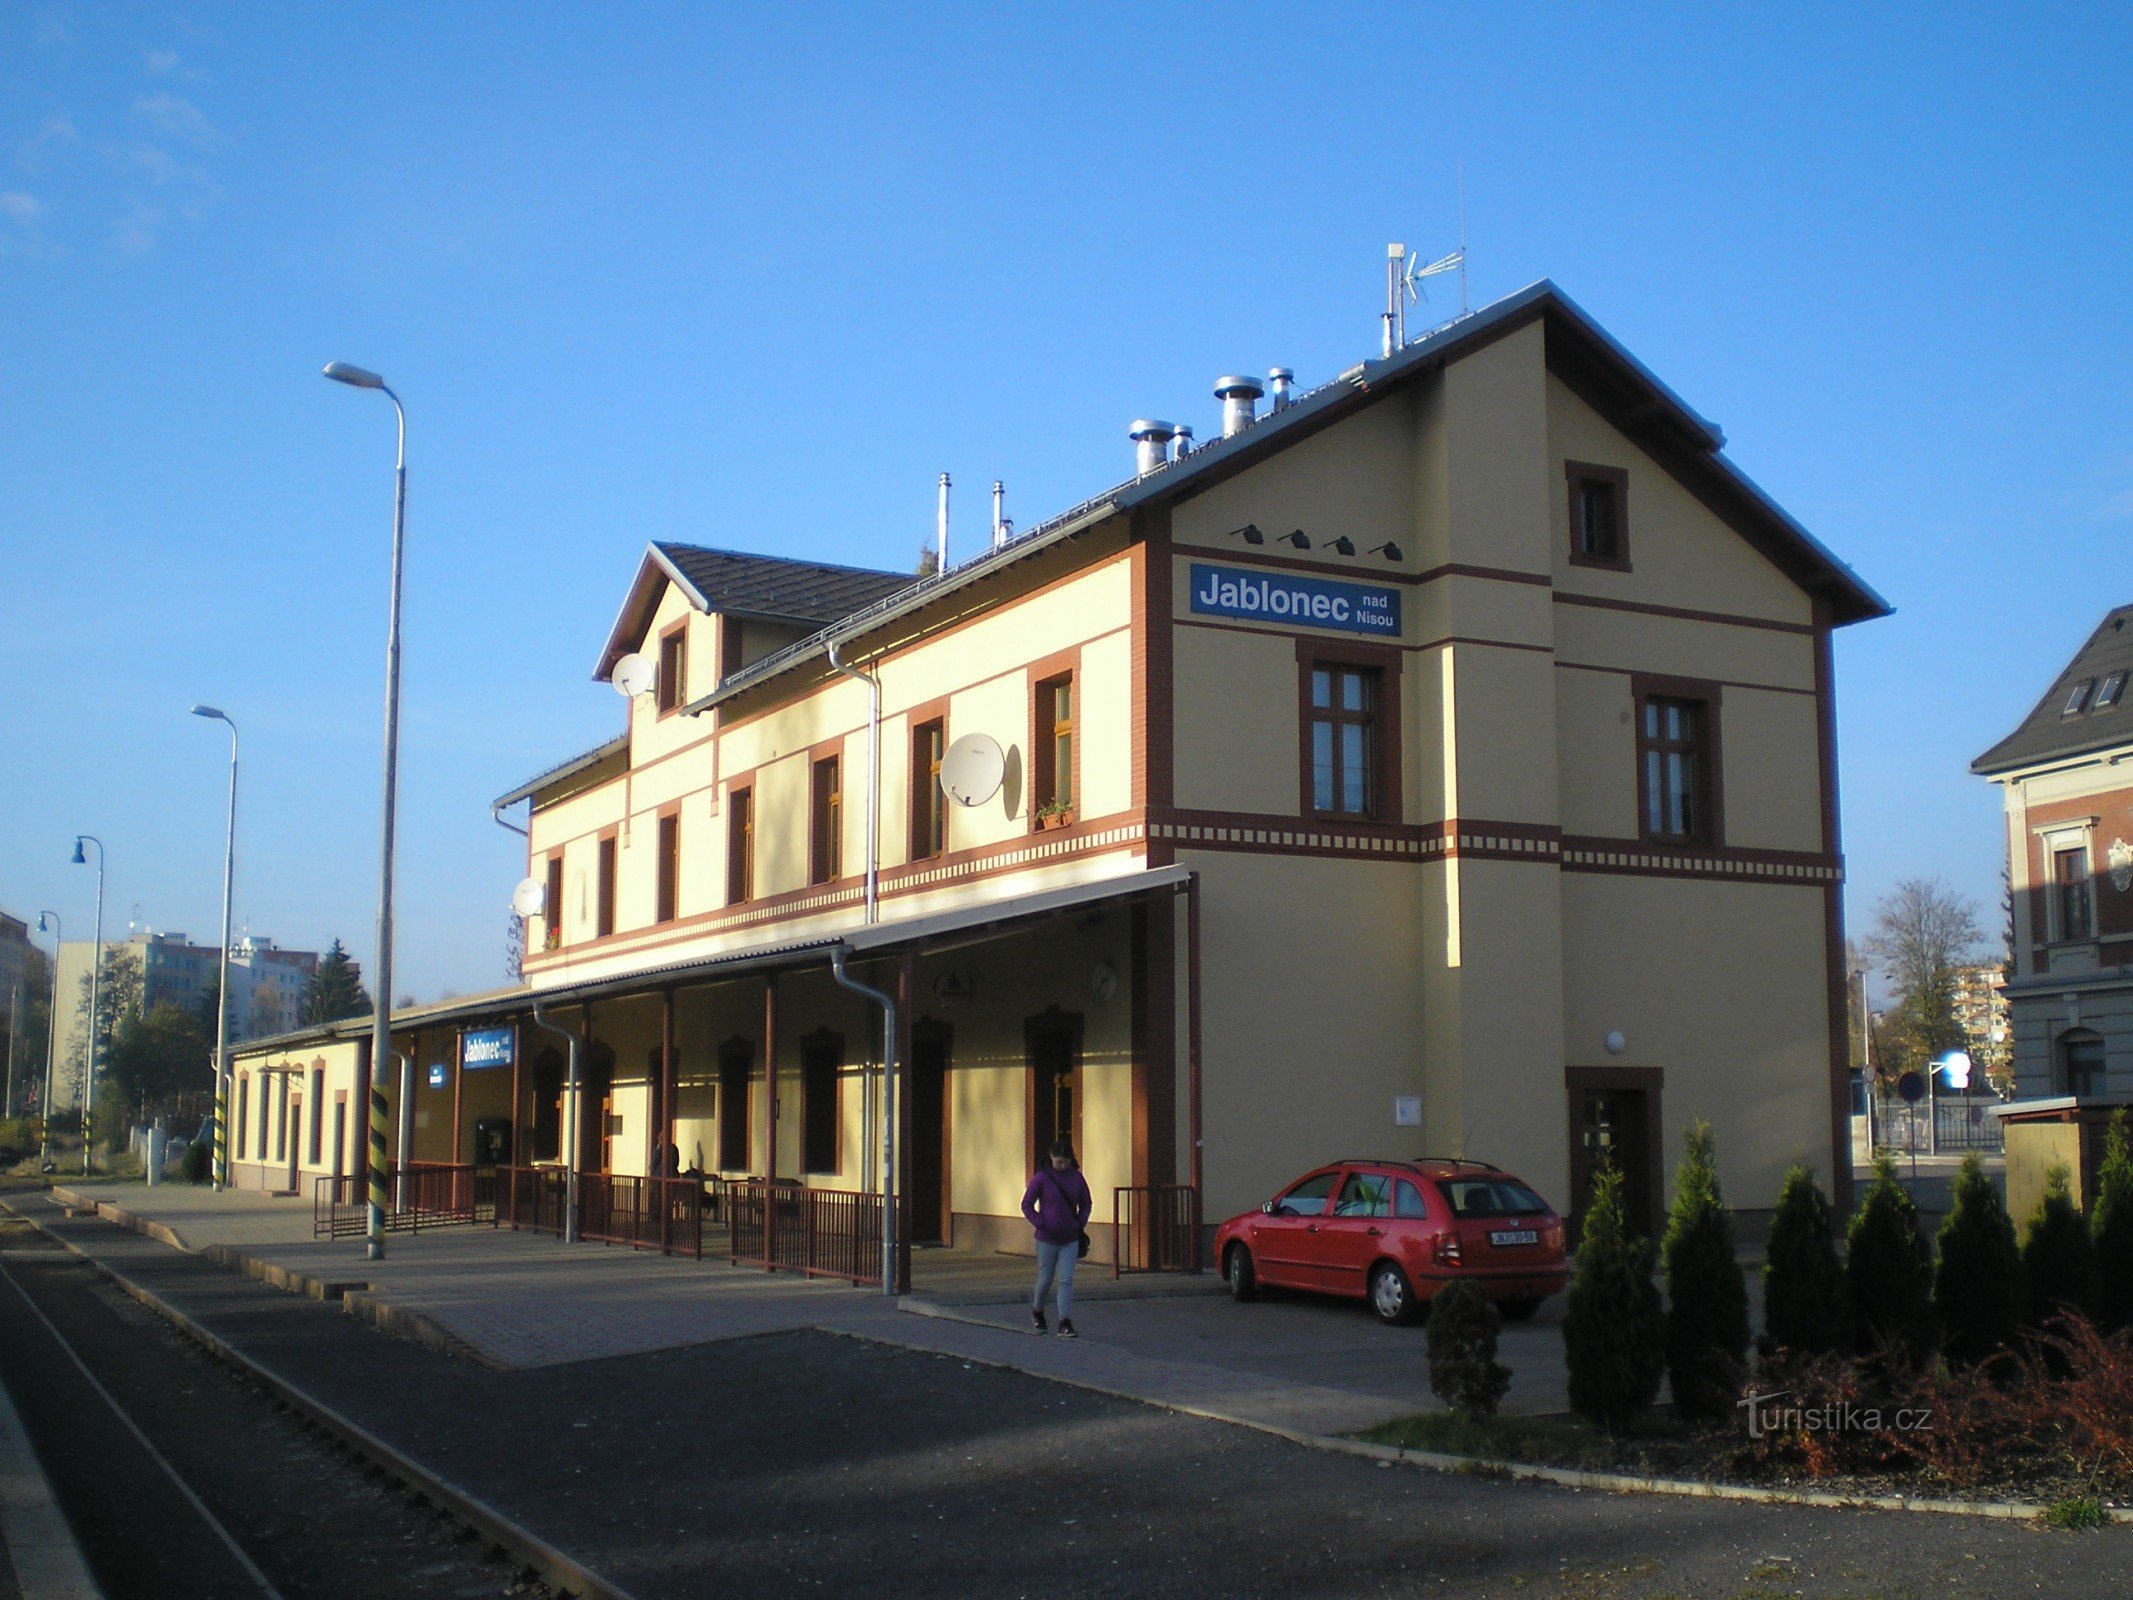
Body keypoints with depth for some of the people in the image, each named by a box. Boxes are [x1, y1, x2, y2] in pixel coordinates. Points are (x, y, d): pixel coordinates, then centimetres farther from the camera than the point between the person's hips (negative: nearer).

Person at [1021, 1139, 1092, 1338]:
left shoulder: (1076, 1178, 0)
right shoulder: (1041, 1178, -9)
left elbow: (1087, 1204, 14)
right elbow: (1026, 1204, -4)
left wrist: (1080, 1223, 0)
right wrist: (1040, 1224, -12)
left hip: (1070, 1240, 2)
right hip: (1047, 1240, -2)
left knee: (1066, 1280, -5)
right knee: (1045, 1279, 10)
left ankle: (1065, 1323, -5)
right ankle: (1037, 1311, 36)